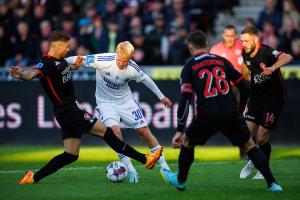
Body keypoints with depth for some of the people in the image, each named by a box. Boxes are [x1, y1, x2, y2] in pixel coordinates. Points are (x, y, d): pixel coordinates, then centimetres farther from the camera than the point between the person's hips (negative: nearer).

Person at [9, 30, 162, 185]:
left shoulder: (60, 60, 11)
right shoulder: (47, 63, -18)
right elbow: (34, 73, -39)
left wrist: (74, 66, 16)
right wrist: (22, 75, -60)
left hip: (70, 111, 10)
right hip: (67, 111, -10)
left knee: (71, 155, 9)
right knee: (105, 132, -8)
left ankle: (33, 177, 9)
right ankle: (144, 159, -3)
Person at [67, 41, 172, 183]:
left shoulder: (133, 69, -18)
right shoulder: (103, 60, -28)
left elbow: (146, 80, 2)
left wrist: (161, 97, 13)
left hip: (125, 101, 2)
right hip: (106, 102, -2)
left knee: (144, 130, 1)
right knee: (115, 130, -22)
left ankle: (163, 165, 16)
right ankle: (131, 170, -11)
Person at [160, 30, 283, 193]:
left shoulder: (189, 67, 5)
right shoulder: (222, 61, 14)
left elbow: (184, 100, -5)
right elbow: (245, 89, 12)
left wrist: (179, 131, -6)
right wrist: (239, 111, 29)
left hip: (206, 115, -2)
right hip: (231, 113, 2)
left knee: (187, 143, 25)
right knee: (249, 146, 13)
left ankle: (180, 180, 38)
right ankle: (272, 183, 1)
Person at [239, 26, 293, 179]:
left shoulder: (267, 52, -24)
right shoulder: (245, 54, -2)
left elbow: (288, 57, -43)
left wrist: (273, 67, -62)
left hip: (274, 98, -6)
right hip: (256, 97, 6)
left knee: (261, 138, -6)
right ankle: (252, 161, 26)